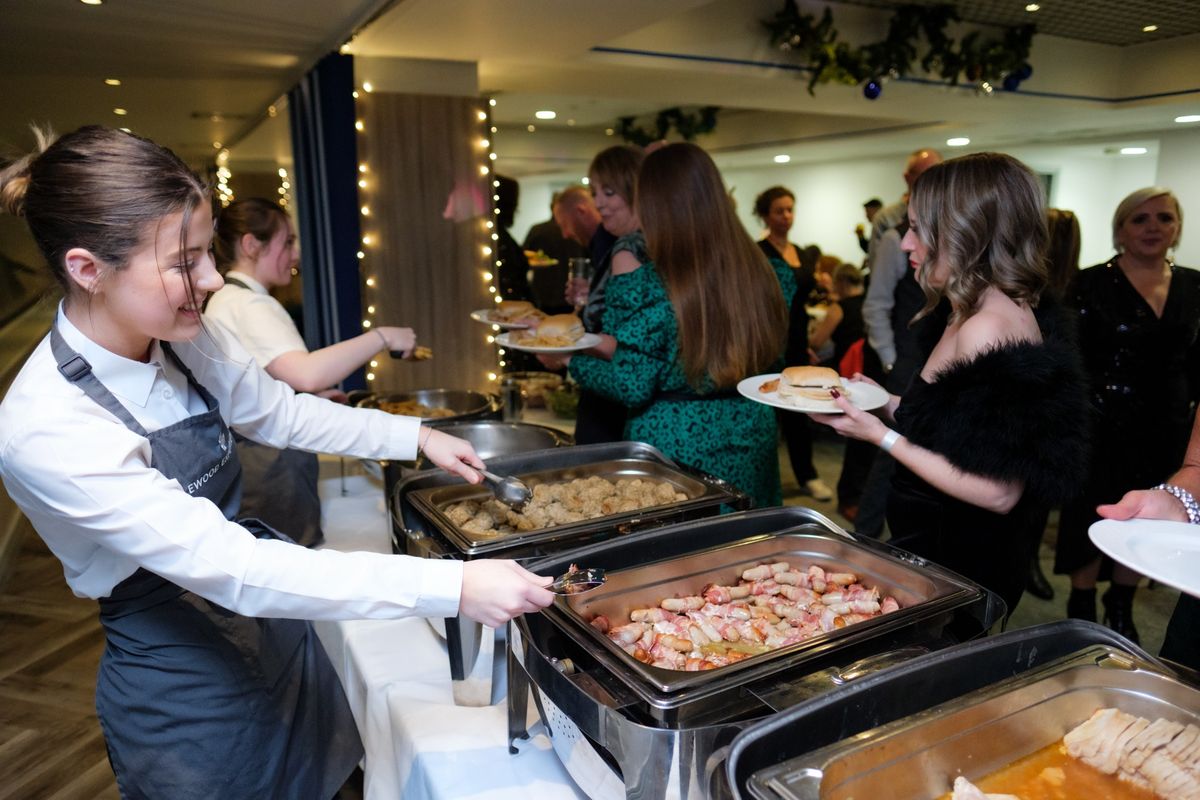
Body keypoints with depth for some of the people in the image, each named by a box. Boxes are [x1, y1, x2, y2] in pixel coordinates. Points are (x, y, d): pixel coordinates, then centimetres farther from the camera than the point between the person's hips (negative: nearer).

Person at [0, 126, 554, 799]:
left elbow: (279, 411, 9)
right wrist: (452, 587, -38)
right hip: (185, 686, -6)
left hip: (275, 619, 6)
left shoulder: (182, 339, -9)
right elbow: (232, 570, -34)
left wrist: (416, 435, -1)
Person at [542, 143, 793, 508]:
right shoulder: (768, 273, -3)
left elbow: (633, 388, -18)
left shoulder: (650, 284, -18)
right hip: (751, 444, 5)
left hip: (676, 447, -4)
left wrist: (573, 360, 0)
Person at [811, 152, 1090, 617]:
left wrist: (883, 436, -21)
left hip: (959, 569, -9)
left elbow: (999, 492, -26)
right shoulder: (976, 316, 6)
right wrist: (888, 405, 7)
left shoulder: (988, 327, -24)